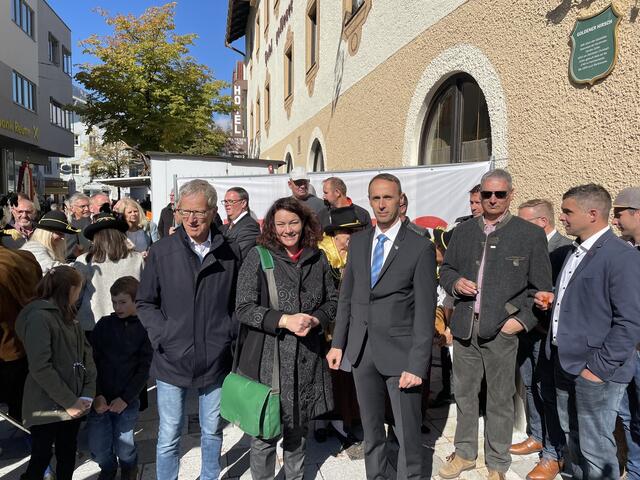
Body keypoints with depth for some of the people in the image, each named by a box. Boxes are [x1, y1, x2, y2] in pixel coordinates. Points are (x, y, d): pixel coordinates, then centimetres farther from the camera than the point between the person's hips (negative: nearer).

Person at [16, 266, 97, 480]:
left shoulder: (67, 315, 10)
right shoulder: (39, 317, -16)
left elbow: (86, 352, 5)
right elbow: (40, 368, -21)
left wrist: (88, 394, -7)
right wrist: (69, 401, -17)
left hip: (73, 404, 7)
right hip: (47, 406, -7)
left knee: (68, 456, 16)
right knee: (41, 458, 6)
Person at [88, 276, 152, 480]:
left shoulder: (145, 328, -6)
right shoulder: (104, 324, 1)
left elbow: (144, 368, -6)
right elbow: (92, 361, 0)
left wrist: (125, 398, -11)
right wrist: (97, 395, -9)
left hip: (127, 400, -2)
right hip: (100, 398, 2)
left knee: (123, 446, 6)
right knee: (98, 448, 6)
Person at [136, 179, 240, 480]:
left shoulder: (231, 252, -2)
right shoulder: (161, 252, -5)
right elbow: (145, 302, 2)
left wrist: (230, 332, -3)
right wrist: (162, 335, -9)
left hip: (216, 360, 1)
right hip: (172, 360, -1)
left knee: (212, 432, 19)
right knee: (169, 438, 12)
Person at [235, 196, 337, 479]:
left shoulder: (317, 259, 5)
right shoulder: (258, 257, -6)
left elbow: (332, 300, 11)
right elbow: (244, 307, -10)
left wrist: (314, 320, -9)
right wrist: (285, 320, -20)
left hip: (306, 360, 4)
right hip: (267, 358, -3)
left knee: (297, 428, 19)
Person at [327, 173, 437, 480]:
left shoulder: (421, 248, -8)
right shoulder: (357, 242, 7)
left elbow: (425, 312, -10)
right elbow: (346, 295, 11)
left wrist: (417, 364, -15)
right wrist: (338, 343, 6)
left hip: (399, 351, -4)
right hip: (361, 349, 4)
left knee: (407, 432, 7)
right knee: (371, 428, 18)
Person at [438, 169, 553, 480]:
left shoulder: (530, 234, -1)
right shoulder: (462, 231, 10)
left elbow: (541, 287, 1)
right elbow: (446, 269, 17)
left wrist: (523, 319, -11)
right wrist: (455, 283, -5)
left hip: (501, 330, -3)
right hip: (464, 327, 4)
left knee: (500, 400, 9)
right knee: (464, 394, 15)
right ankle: (464, 453, 34)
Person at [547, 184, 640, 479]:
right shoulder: (576, 251, 11)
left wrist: (599, 367, -18)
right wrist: (550, 300, 6)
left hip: (595, 369, -8)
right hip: (565, 362, 8)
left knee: (595, 446, 4)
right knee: (572, 436, 21)